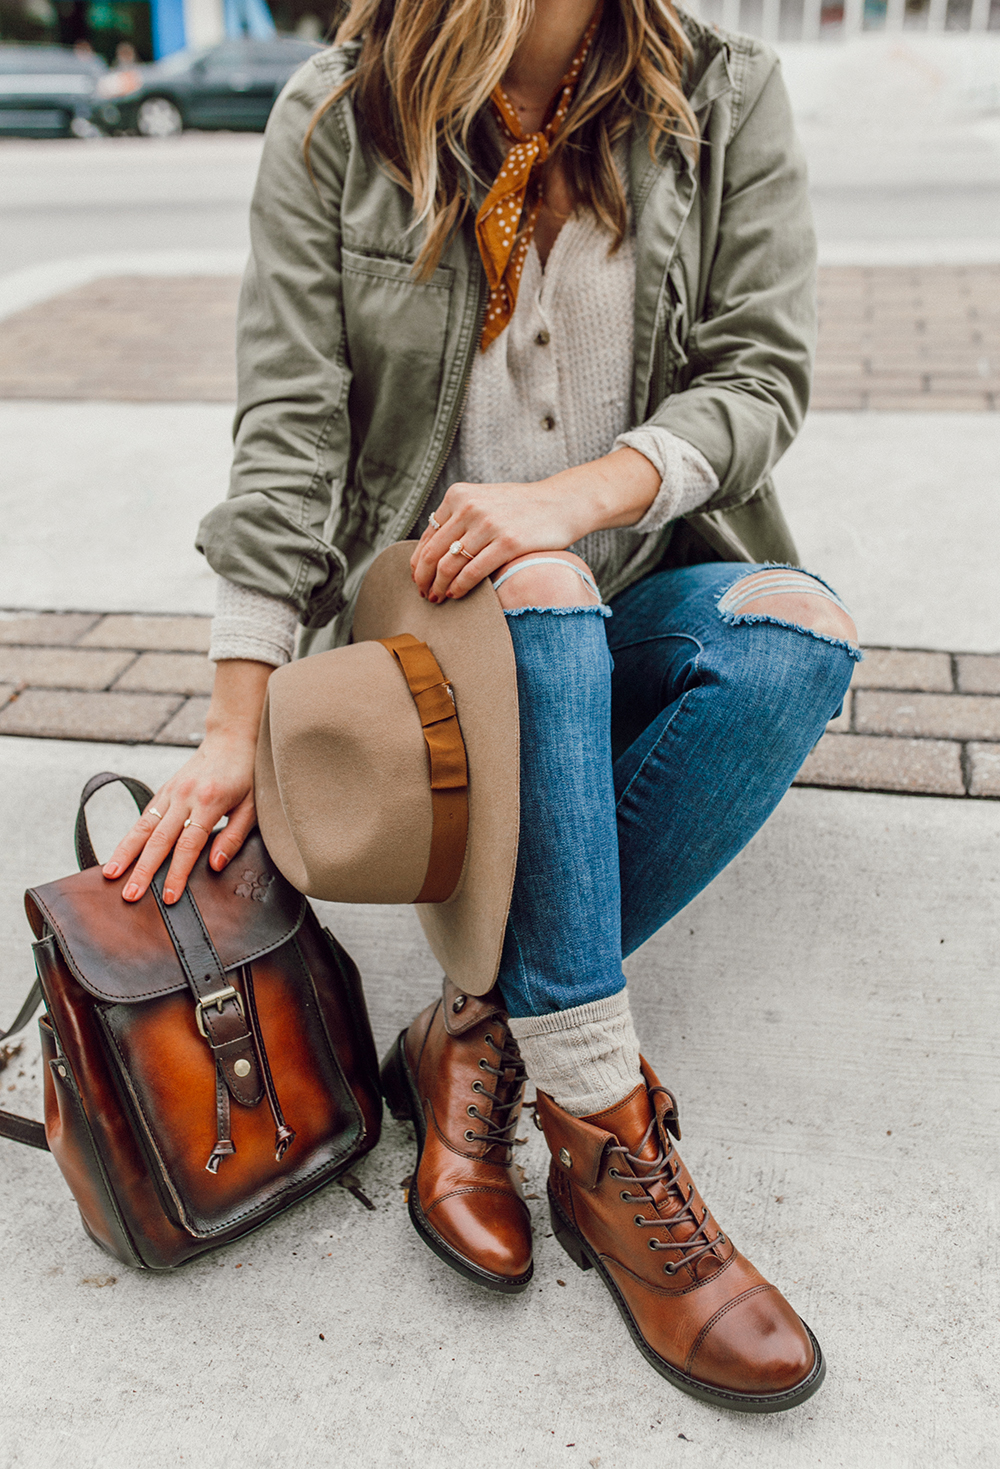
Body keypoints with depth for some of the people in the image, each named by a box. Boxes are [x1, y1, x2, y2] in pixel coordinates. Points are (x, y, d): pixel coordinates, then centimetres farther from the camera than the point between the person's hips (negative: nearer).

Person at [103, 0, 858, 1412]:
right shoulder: (333, 118, -1)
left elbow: (761, 371, -4)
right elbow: (289, 427, -8)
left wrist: (572, 497, -23)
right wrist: (237, 726, -15)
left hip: (642, 602, 2)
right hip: (434, 606, -1)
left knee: (798, 636, -30)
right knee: (536, 595, -35)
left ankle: (477, 1035, -22)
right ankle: (606, 1137, -29)